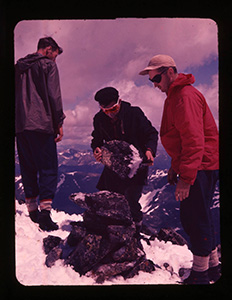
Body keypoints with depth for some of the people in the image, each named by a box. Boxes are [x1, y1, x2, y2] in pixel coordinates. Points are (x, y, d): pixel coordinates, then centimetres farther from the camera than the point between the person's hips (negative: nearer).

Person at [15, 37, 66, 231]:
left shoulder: (19, 67, 20)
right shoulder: (48, 64, 1)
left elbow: (14, 96, 20)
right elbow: (54, 95, -8)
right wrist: (59, 122, -4)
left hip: (20, 126, 6)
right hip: (41, 124, -6)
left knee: (28, 169, 12)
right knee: (48, 168, -5)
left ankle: (32, 210, 15)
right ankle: (45, 210, -19)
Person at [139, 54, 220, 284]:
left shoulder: (185, 96, -16)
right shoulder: (174, 96, 17)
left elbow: (194, 140, -24)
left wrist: (186, 177, -26)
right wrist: (175, 167, 24)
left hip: (199, 167, -10)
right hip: (191, 167, 10)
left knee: (196, 220, -4)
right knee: (190, 219, 15)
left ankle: (200, 274, 6)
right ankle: (212, 266, 26)